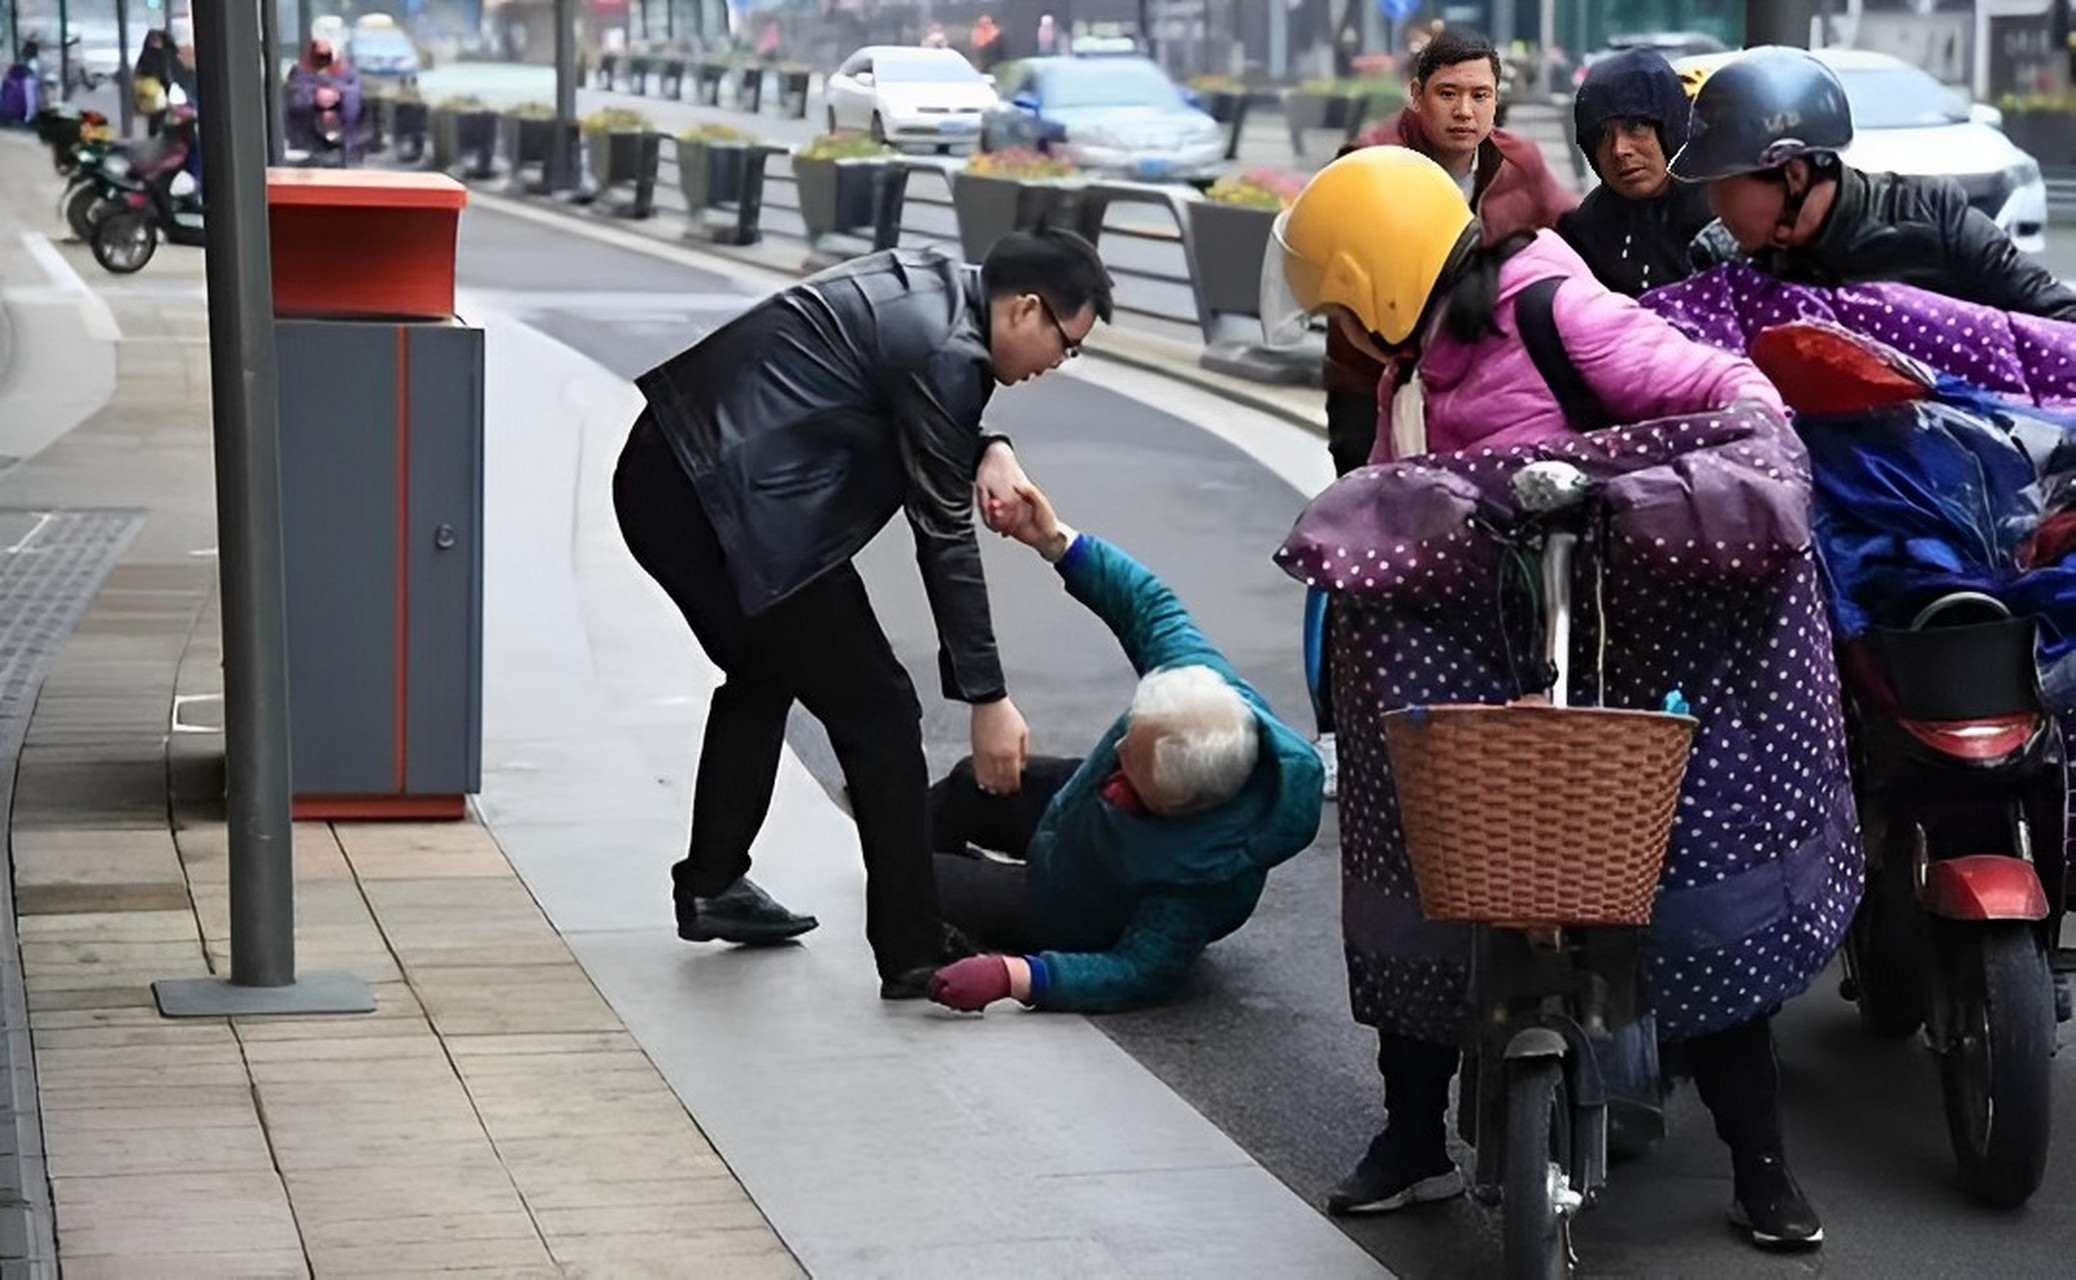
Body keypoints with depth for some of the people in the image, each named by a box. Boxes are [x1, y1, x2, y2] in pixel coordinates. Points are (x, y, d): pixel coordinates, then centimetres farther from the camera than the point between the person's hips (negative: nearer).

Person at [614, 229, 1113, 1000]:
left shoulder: (931, 282, 12)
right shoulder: (945, 352, -15)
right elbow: (943, 535, -12)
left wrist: (989, 450, 2)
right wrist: (987, 699, -7)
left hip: (662, 476, 10)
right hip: (739, 508, -10)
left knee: (764, 671, 30)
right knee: (876, 712, -2)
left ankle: (713, 885, 39)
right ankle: (915, 955, 0)